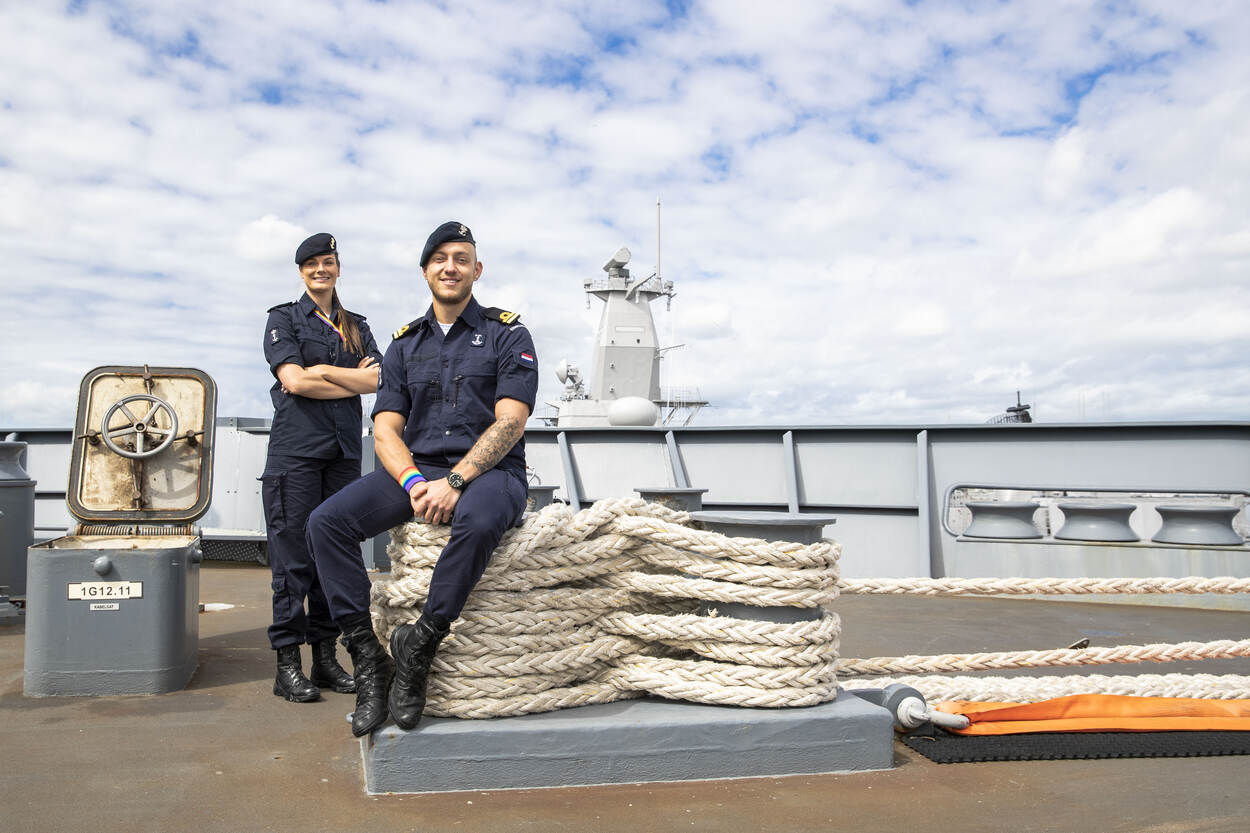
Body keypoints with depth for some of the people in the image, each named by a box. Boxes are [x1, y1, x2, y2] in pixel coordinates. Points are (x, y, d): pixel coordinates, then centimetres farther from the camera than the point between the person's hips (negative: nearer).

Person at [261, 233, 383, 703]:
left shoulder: (356, 327, 18)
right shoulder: (284, 318, 8)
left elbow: (378, 380, 2)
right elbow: (293, 381, -7)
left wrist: (323, 371, -7)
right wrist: (353, 381, -3)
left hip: (344, 450, 4)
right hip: (296, 447, -4)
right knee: (293, 556, -5)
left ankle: (325, 659, 12)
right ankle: (288, 666, 1)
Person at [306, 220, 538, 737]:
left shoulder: (507, 335, 4)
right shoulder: (404, 344, 16)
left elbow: (510, 423, -8)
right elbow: (385, 431, 7)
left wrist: (454, 481, -22)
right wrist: (415, 483, -14)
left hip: (488, 471, -4)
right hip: (415, 468, 4)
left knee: (478, 521, -40)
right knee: (327, 521, -19)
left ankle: (418, 646, -22)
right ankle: (367, 656, -16)